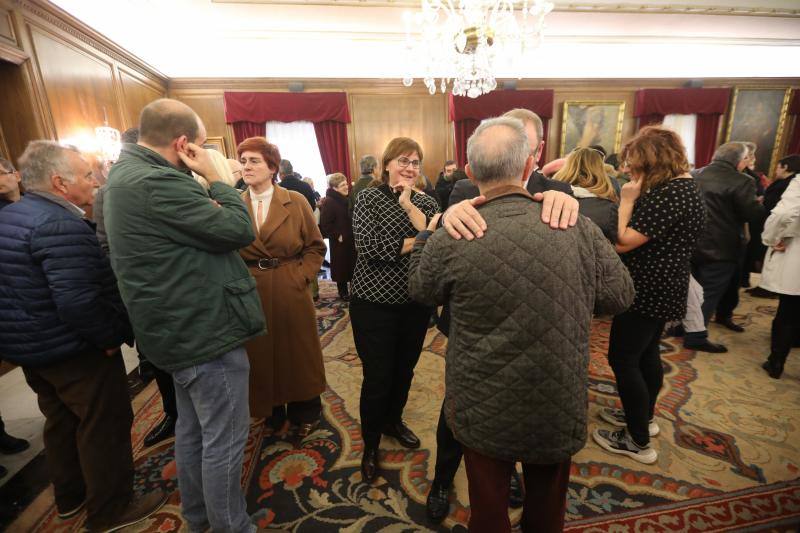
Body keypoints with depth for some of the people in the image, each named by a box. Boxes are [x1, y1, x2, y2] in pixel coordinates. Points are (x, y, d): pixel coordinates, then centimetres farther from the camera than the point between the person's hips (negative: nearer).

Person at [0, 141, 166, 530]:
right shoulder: (61, 225, -25)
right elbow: (77, 303, -32)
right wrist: (110, 336, -18)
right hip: (73, 351, -10)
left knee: (62, 422, 23)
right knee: (105, 426, 7)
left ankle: (70, 497, 42)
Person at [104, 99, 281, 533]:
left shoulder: (128, 173, 11)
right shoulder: (157, 184, -22)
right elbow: (239, 230, -19)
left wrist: (207, 193, 2)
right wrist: (215, 178, -8)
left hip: (183, 327, 11)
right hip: (206, 329, -11)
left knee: (191, 427, 24)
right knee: (224, 437, 6)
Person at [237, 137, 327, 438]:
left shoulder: (295, 202, -3)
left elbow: (316, 246, 0)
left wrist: (302, 276, -9)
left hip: (291, 291, -1)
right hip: (251, 294, 2)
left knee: (297, 351, 12)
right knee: (260, 354, 14)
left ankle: (304, 412, 35)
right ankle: (271, 411, 38)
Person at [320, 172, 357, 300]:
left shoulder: (347, 199, 10)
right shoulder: (329, 202, -13)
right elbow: (325, 224, -18)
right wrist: (337, 236, -17)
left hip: (351, 239, 7)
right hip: (339, 241, -7)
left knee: (353, 264, 11)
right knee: (341, 266, 3)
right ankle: (343, 292, 17)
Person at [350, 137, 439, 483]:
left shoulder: (426, 202, 5)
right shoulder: (369, 198, -5)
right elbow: (370, 247, -20)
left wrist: (409, 205, -16)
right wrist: (418, 241, -16)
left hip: (416, 303, 4)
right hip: (374, 303, -4)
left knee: (404, 370, 20)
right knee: (377, 377, 6)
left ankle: (393, 421, 47)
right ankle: (370, 445, 30)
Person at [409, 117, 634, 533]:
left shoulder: (450, 240, -21)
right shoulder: (579, 229, -15)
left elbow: (421, 291, -1)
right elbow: (621, 294, 1)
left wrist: (426, 234, 13)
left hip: (485, 413, -2)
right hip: (560, 411, 3)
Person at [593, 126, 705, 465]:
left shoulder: (668, 194, -22)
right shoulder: (682, 187, 11)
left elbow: (623, 242, -23)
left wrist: (627, 200, -15)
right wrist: (636, 198, 4)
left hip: (648, 291, -11)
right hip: (660, 288, 11)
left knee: (622, 359, -1)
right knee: (646, 354, 21)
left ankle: (639, 442, 13)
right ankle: (643, 416, 39)